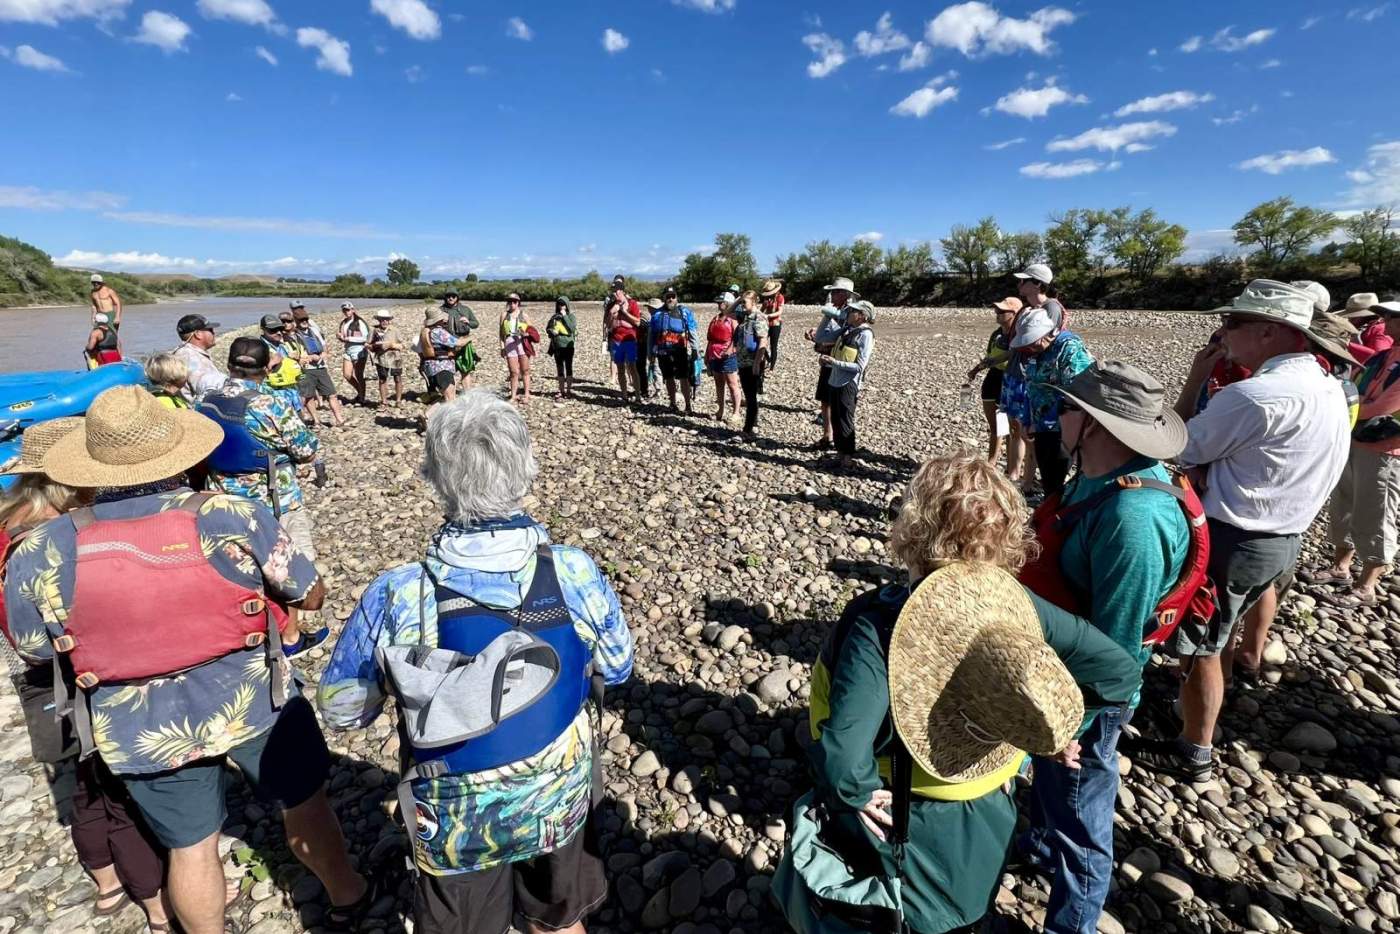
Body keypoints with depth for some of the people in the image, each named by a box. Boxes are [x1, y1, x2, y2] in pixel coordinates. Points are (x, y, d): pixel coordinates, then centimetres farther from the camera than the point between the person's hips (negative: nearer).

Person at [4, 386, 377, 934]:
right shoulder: (236, 519, -21)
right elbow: (312, 596, -10)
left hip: (144, 733, 2)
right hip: (253, 703, -1)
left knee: (190, 846, 22)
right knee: (302, 802, 21)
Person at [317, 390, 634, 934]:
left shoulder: (394, 599, -28)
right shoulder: (575, 575, -26)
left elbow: (342, 712, -9)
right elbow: (617, 670, -7)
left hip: (454, 824, 0)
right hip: (560, 803, 1)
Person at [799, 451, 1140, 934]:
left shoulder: (878, 622, -33)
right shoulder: (1018, 602, -17)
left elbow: (841, 754, -40)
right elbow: (1121, 670, -7)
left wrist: (854, 792, -20)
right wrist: (1054, 732, 0)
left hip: (900, 828, -4)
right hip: (987, 820, 4)